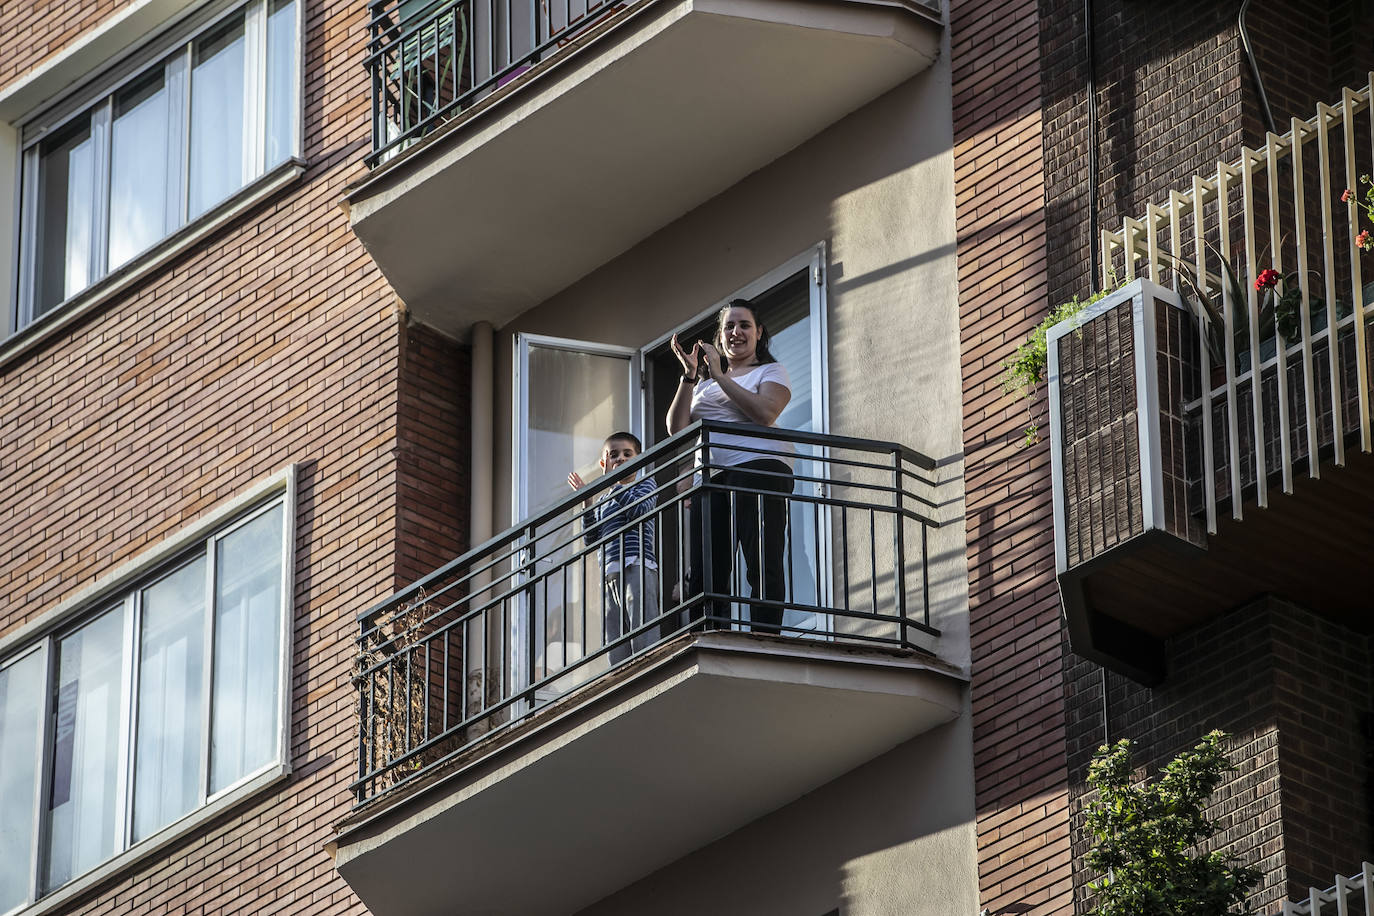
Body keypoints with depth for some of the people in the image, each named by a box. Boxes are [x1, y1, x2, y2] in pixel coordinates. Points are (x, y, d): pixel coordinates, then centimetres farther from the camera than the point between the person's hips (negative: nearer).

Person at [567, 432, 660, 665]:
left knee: (643, 638, -18)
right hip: (610, 574, 7)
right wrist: (587, 502, 9)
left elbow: (638, 510, -11)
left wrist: (613, 482, -5)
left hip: (637, 567, -7)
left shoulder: (644, 484, 10)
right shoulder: (604, 500, 26)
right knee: (616, 650, -1)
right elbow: (591, 538, 17)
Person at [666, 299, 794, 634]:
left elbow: (765, 412, -9)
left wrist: (719, 375, -4)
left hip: (758, 468, -6)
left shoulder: (771, 371, 13)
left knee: (763, 566, -15)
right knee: (704, 576, -5)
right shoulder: (705, 382, 28)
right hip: (711, 479, 6)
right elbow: (677, 428, 14)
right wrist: (690, 376, 5)